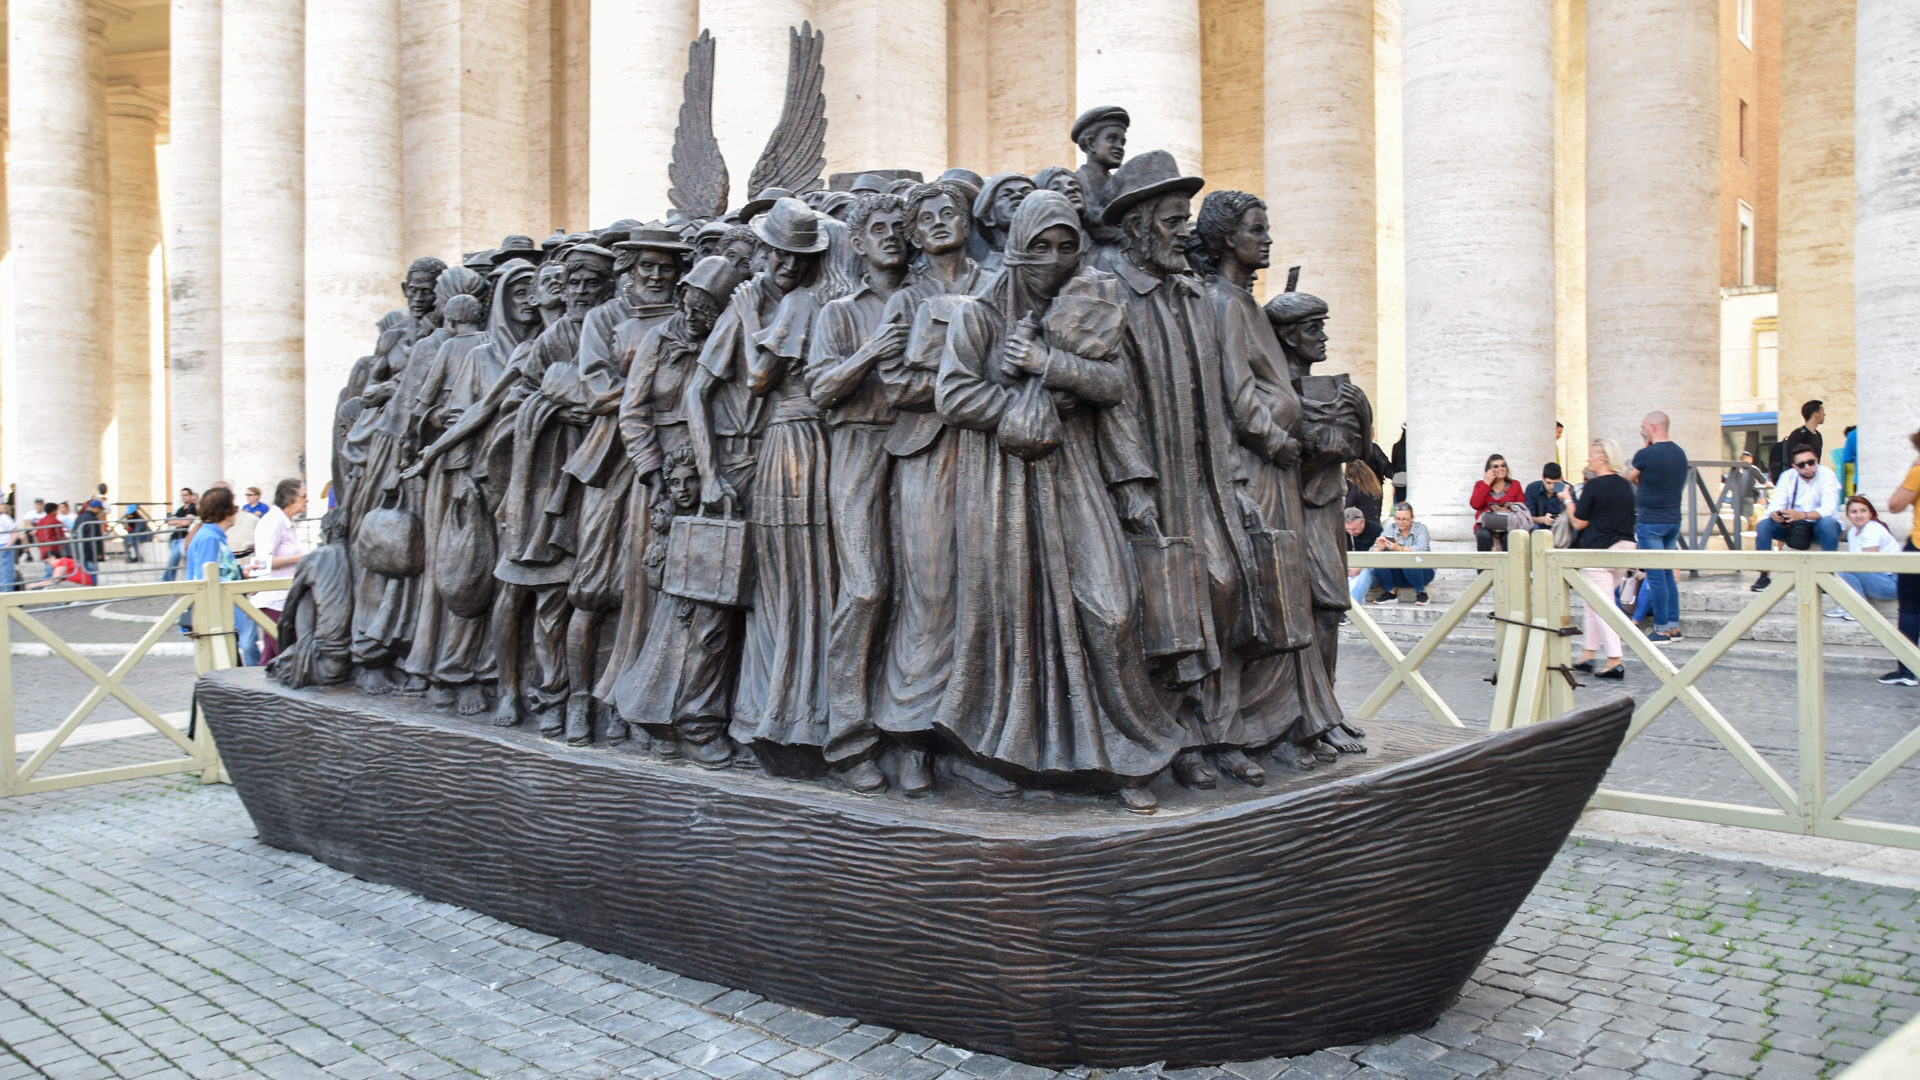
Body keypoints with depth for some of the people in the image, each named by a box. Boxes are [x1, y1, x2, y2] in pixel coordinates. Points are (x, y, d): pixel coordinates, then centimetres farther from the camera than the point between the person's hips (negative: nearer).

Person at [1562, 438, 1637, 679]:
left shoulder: (1594, 486, -13)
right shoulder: (1625, 486, 10)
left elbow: (1579, 522, -10)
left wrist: (1568, 500, 5)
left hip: (1599, 550, -8)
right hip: (1624, 548, 8)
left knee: (1602, 607, -4)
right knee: (1594, 603, 18)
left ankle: (1614, 662, -7)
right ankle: (1587, 655, 23)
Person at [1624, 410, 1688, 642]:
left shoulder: (1646, 454, -15)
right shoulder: (1680, 453, 8)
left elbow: (1629, 479, 2)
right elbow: (1681, 487, 17)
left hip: (1650, 522, -7)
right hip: (1673, 519, 7)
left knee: (1656, 576, -3)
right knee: (1668, 573, 14)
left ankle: (1662, 629, 0)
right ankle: (1674, 625, 16)